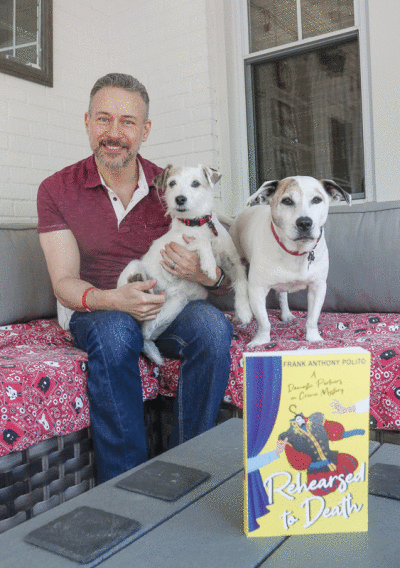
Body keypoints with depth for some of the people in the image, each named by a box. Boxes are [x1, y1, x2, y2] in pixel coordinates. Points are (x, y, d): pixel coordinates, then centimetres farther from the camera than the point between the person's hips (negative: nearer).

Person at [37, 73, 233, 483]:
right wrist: (114, 299, -31)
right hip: (93, 312, -1)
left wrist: (206, 275, -25)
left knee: (212, 325, -29)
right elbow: (64, 283, -9)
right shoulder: (57, 190, -3)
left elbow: (221, 274, 2)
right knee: (114, 331, -36)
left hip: (165, 308, 2)